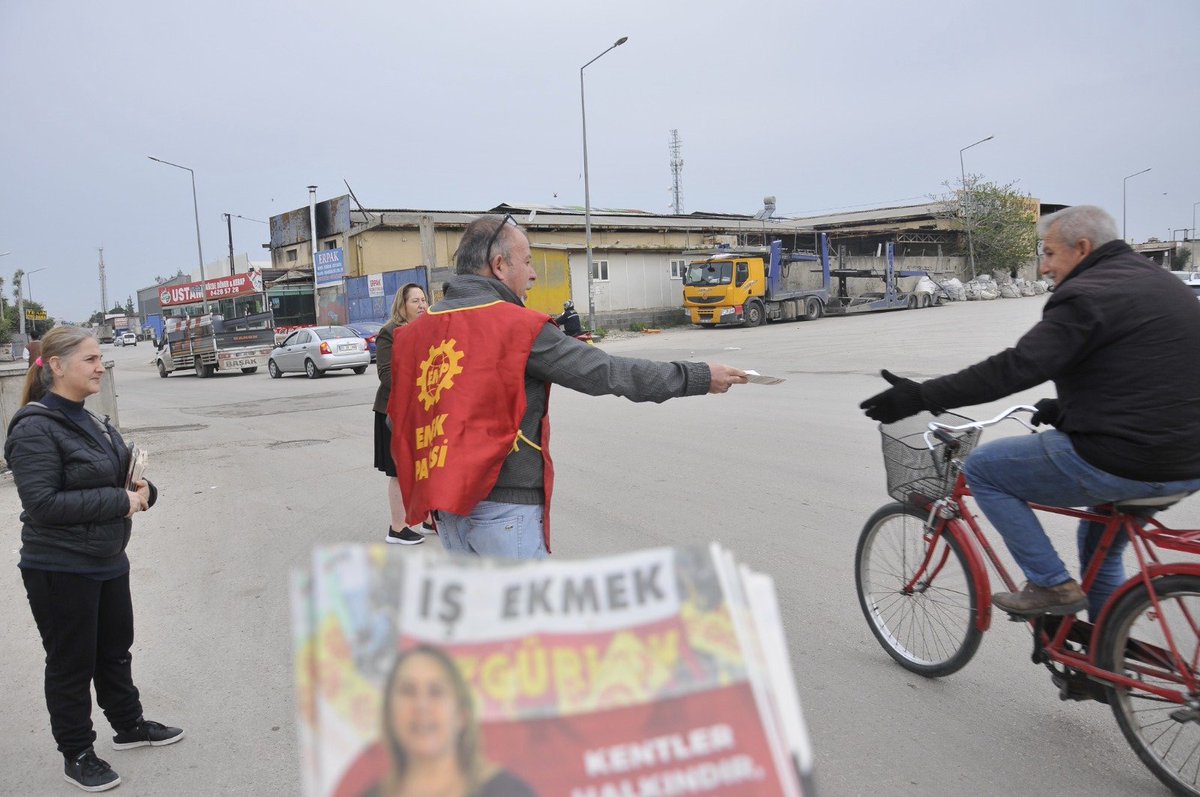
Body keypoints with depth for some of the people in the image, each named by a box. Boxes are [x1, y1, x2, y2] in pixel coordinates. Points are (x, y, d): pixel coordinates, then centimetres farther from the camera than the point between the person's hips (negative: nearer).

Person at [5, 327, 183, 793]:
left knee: (115, 650, 21)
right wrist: (120, 501, -23)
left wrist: (140, 490, -5)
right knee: (71, 664, 8)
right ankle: (76, 755, 25)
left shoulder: (87, 421, 8)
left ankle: (128, 725, 39)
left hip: (108, 563, 8)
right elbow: (42, 503, -25)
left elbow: (113, 476, 18)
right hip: (61, 572, -8)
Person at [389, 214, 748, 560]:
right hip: (505, 506, -7)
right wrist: (701, 377, -3)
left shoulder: (416, 331, 7)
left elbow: (400, 419, 12)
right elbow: (607, 372, -12)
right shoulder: (516, 325, -13)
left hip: (445, 505, 8)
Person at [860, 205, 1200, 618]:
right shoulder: (1163, 283, 16)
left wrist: (920, 397, -22)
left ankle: (1051, 584, 6)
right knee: (1100, 546, 31)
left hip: (1121, 462, -10)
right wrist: (1066, 408, 27)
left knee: (982, 467, 4)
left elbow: (1014, 367, -23)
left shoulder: (1087, 295, -14)